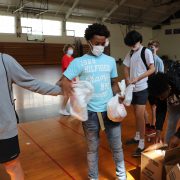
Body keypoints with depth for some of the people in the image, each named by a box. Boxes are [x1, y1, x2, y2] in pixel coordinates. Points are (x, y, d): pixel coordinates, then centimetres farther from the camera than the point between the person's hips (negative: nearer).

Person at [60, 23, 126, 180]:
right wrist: (67, 86, -34)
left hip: (110, 109, 3)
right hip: (91, 112, -2)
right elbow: (64, 81, -11)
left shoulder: (111, 61, 6)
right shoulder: (79, 62, -5)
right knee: (93, 148, 14)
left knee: (117, 145, 14)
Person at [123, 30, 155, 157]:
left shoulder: (146, 52, -8)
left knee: (140, 115, -8)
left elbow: (152, 69, -14)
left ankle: (142, 144, 1)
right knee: (137, 115, 15)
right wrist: (128, 81, -9)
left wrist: (137, 79, -21)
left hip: (142, 88, -6)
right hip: (133, 88, 6)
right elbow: (126, 69, 10)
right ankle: (137, 137, 29)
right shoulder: (130, 54, 10)